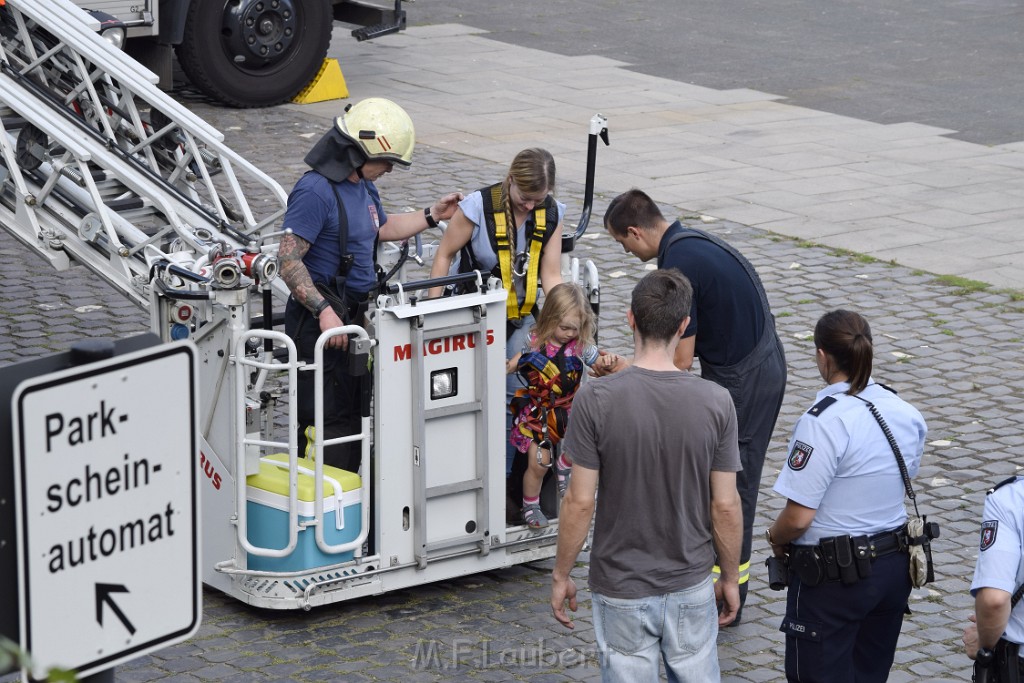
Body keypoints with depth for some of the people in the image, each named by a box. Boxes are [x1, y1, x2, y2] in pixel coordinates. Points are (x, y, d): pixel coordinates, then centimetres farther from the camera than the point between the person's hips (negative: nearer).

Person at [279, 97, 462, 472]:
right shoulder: (316, 191, -20)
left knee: (355, 414, 17)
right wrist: (324, 311, -30)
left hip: (356, 315, 10)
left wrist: (432, 215, 22)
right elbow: (289, 260, -24)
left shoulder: (364, 185, 11)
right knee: (327, 421, -8)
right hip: (321, 323, -10)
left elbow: (382, 227, 31)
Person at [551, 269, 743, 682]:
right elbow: (725, 505, -6)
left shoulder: (595, 400, -18)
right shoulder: (715, 402, -12)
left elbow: (580, 502, -13)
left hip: (621, 588, -1)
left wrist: (561, 575, 1)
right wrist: (730, 578, 9)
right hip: (691, 585, 2)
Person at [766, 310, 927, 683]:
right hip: (894, 567, 7)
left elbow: (798, 517, -22)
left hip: (834, 575, -7)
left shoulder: (824, 421, -23)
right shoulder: (904, 412, 0)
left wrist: (775, 538, -2)